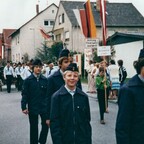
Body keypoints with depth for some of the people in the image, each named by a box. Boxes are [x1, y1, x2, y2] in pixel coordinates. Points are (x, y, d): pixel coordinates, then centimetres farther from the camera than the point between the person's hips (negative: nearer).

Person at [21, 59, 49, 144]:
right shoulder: (28, 80, -4)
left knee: (46, 125, 5)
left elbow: (48, 94, 3)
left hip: (44, 107, 1)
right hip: (32, 107, -1)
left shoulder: (45, 80, 0)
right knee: (34, 127, 10)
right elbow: (24, 94, -5)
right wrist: (24, 107, -10)